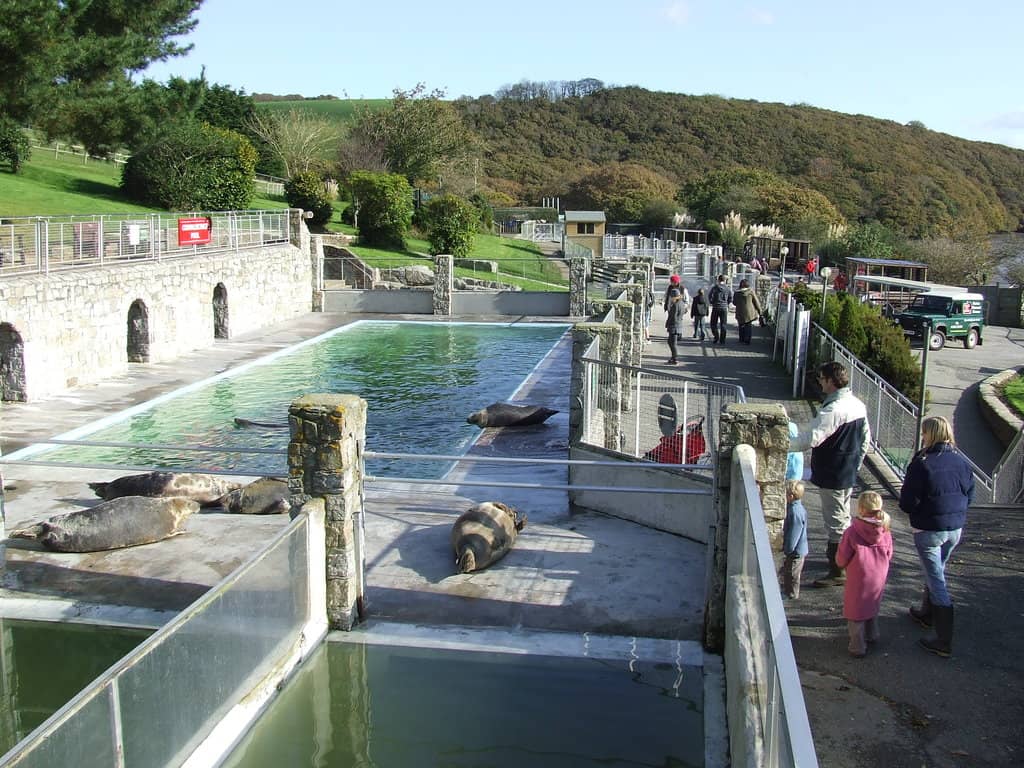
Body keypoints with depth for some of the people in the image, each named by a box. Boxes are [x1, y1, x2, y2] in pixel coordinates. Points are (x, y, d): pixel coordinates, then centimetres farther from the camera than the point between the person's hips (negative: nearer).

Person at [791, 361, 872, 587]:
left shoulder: (834, 409, -25)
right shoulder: (858, 405, 6)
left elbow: (811, 438, -29)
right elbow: (866, 438, 15)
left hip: (833, 475, -9)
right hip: (849, 474, 9)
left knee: (835, 522, 0)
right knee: (843, 517, 23)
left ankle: (838, 572, 8)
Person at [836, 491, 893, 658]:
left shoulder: (851, 532, -23)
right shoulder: (885, 532, -10)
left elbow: (841, 560, -15)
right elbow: (889, 557, 2)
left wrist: (842, 563, 7)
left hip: (858, 581, -4)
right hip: (879, 580, 5)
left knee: (855, 613, 11)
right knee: (873, 608, 27)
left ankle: (857, 647, 18)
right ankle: (871, 636, 44)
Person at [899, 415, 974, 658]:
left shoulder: (921, 464, -19)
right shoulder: (961, 462, -2)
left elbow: (907, 503, -16)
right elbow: (969, 497, 8)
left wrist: (915, 507, 5)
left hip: (928, 530, -6)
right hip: (955, 529, 6)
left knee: (936, 581, -1)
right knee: (936, 573, 26)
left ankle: (944, 641, 1)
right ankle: (927, 614, 46)